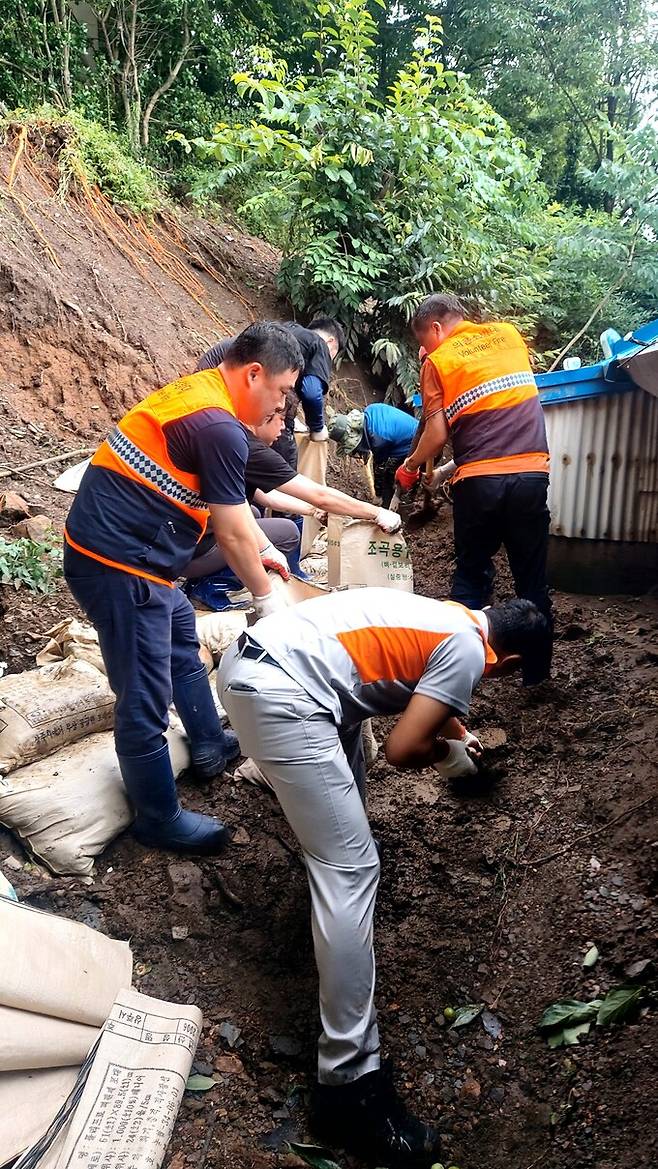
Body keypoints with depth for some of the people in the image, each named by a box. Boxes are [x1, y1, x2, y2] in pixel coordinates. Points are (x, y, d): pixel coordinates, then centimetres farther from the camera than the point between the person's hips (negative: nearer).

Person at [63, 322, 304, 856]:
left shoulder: (199, 392, 10)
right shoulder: (220, 428, -21)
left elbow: (229, 500, 21)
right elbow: (232, 533, -14)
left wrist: (263, 548, 25)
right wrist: (266, 596, 1)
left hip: (117, 547, 11)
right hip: (119, 564, -11)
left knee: (183, 638, 27)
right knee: (145, 699, 0)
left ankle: (210, 747, 45)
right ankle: (160, 820, 17)